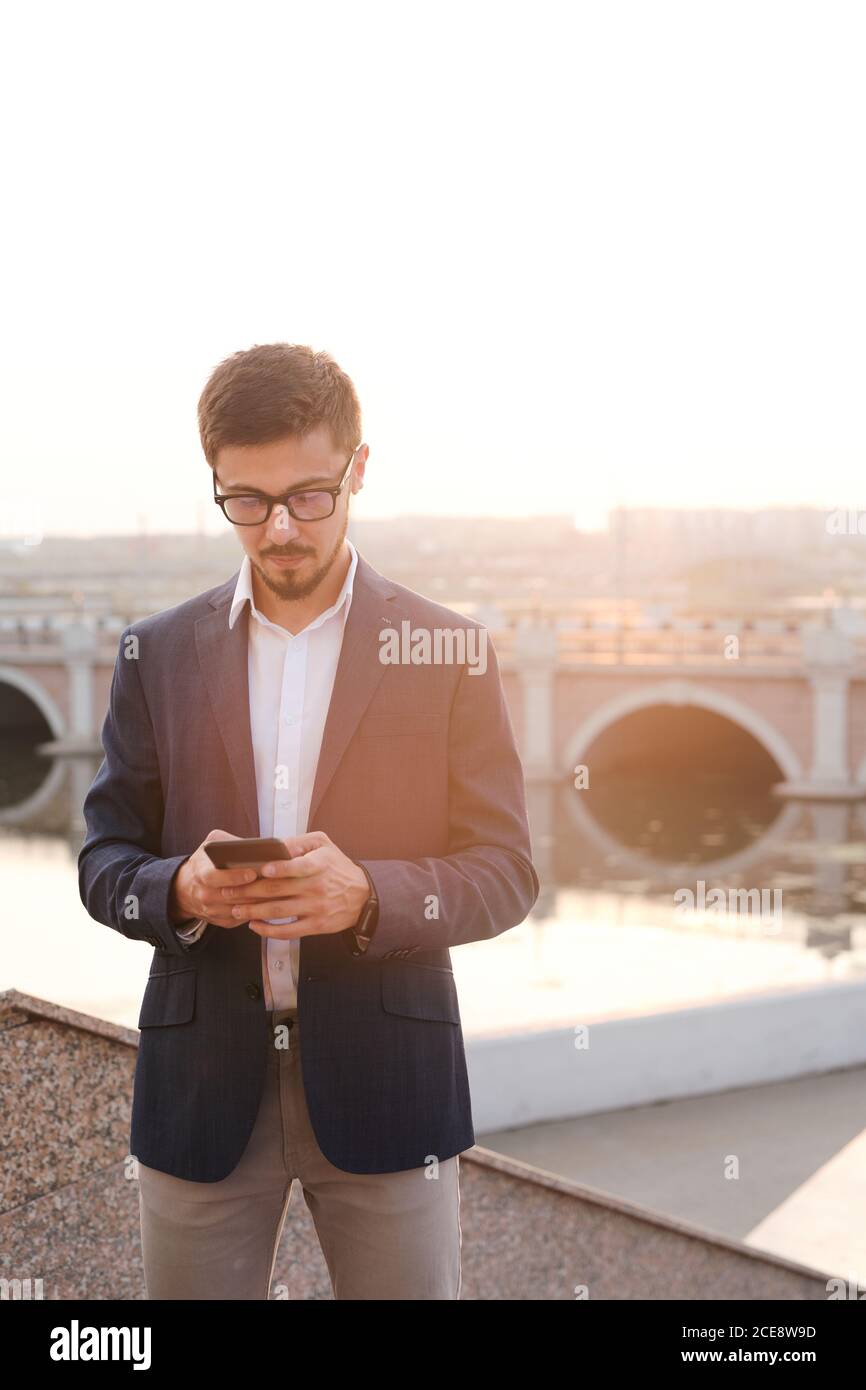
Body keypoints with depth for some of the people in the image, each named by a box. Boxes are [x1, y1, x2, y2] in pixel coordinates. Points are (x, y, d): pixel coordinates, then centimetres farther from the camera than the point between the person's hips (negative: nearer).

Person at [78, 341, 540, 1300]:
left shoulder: (448, 651, 0)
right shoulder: (157, 653, 6)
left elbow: (505, 873, -1)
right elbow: (104, 857, 7)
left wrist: (368, 896, -20)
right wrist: (178, 891, -16)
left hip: (383, 1077, -1)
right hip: (203, 1081, 2)